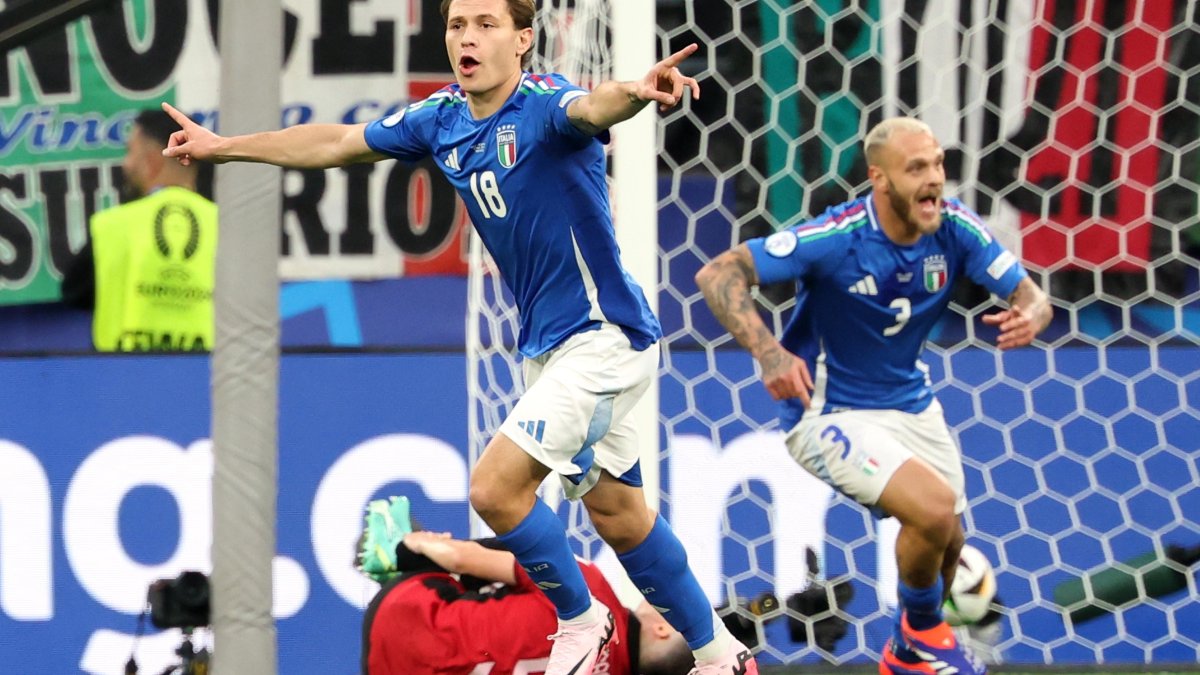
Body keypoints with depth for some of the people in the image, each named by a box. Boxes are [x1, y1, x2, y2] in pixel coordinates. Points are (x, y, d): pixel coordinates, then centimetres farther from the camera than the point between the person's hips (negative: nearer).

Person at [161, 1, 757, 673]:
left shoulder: (543, 105, -22)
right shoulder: (443, 118, 1)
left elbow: (592, 108, -46)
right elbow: (338, 142, 14)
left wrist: (639, 92, -69)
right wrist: (222, 146, 21)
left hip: (602, 335, -8)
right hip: (546, 344, 8)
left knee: (495, 486, -15)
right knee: (618, 514, 15)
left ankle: (580, 619, 8)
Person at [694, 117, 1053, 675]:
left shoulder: (954, 227, -12)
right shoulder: (837, 237, -27)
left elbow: (1028, 294, -7)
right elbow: (717, 274, -29)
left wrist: (1029, 315, -33)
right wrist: (768, 352, -44)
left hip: (911, 403, 7)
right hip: (829, 413, -6)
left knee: (944, 548, 14)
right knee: (934, 507, -26)